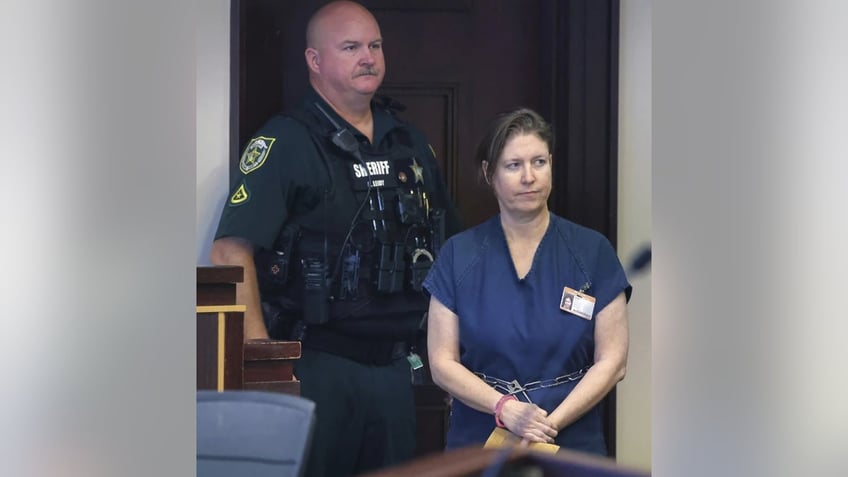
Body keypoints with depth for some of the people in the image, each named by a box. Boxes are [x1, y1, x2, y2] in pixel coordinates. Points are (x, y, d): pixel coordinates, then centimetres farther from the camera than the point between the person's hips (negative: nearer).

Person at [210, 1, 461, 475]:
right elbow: (231, 250, -17)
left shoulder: (410, 142, 13)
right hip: (316, 363, -6)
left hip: (395, 365, 6)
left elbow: (448, 245, 21)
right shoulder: (285, 142, -8)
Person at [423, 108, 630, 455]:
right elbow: (442, 362, -1)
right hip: (478, 442, 0)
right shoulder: (459, 255, 2)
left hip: (573, 442, 0)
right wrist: (505, 408, -16)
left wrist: (551, 423, -14)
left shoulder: (592, 251, 0)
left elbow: (612, 360, -3)